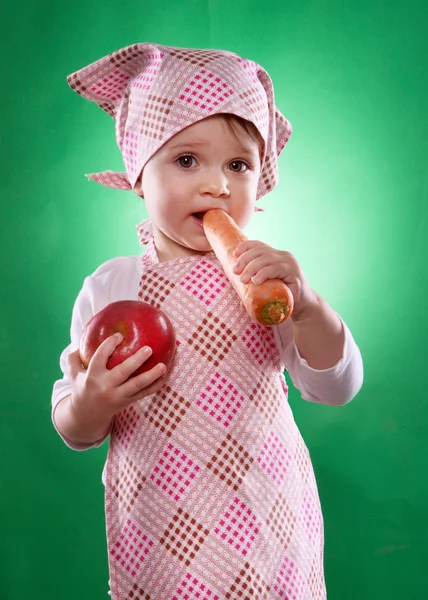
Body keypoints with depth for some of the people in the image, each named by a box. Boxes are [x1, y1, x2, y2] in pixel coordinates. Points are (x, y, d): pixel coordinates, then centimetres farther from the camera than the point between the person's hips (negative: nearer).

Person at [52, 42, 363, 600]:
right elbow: (74, 433, -1)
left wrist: (306, 306, -26)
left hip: (267, 529, 1)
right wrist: (89, 405, -24)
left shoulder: (268, 278, -5)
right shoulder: (109, 287, -7)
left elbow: (338, 388, -9)